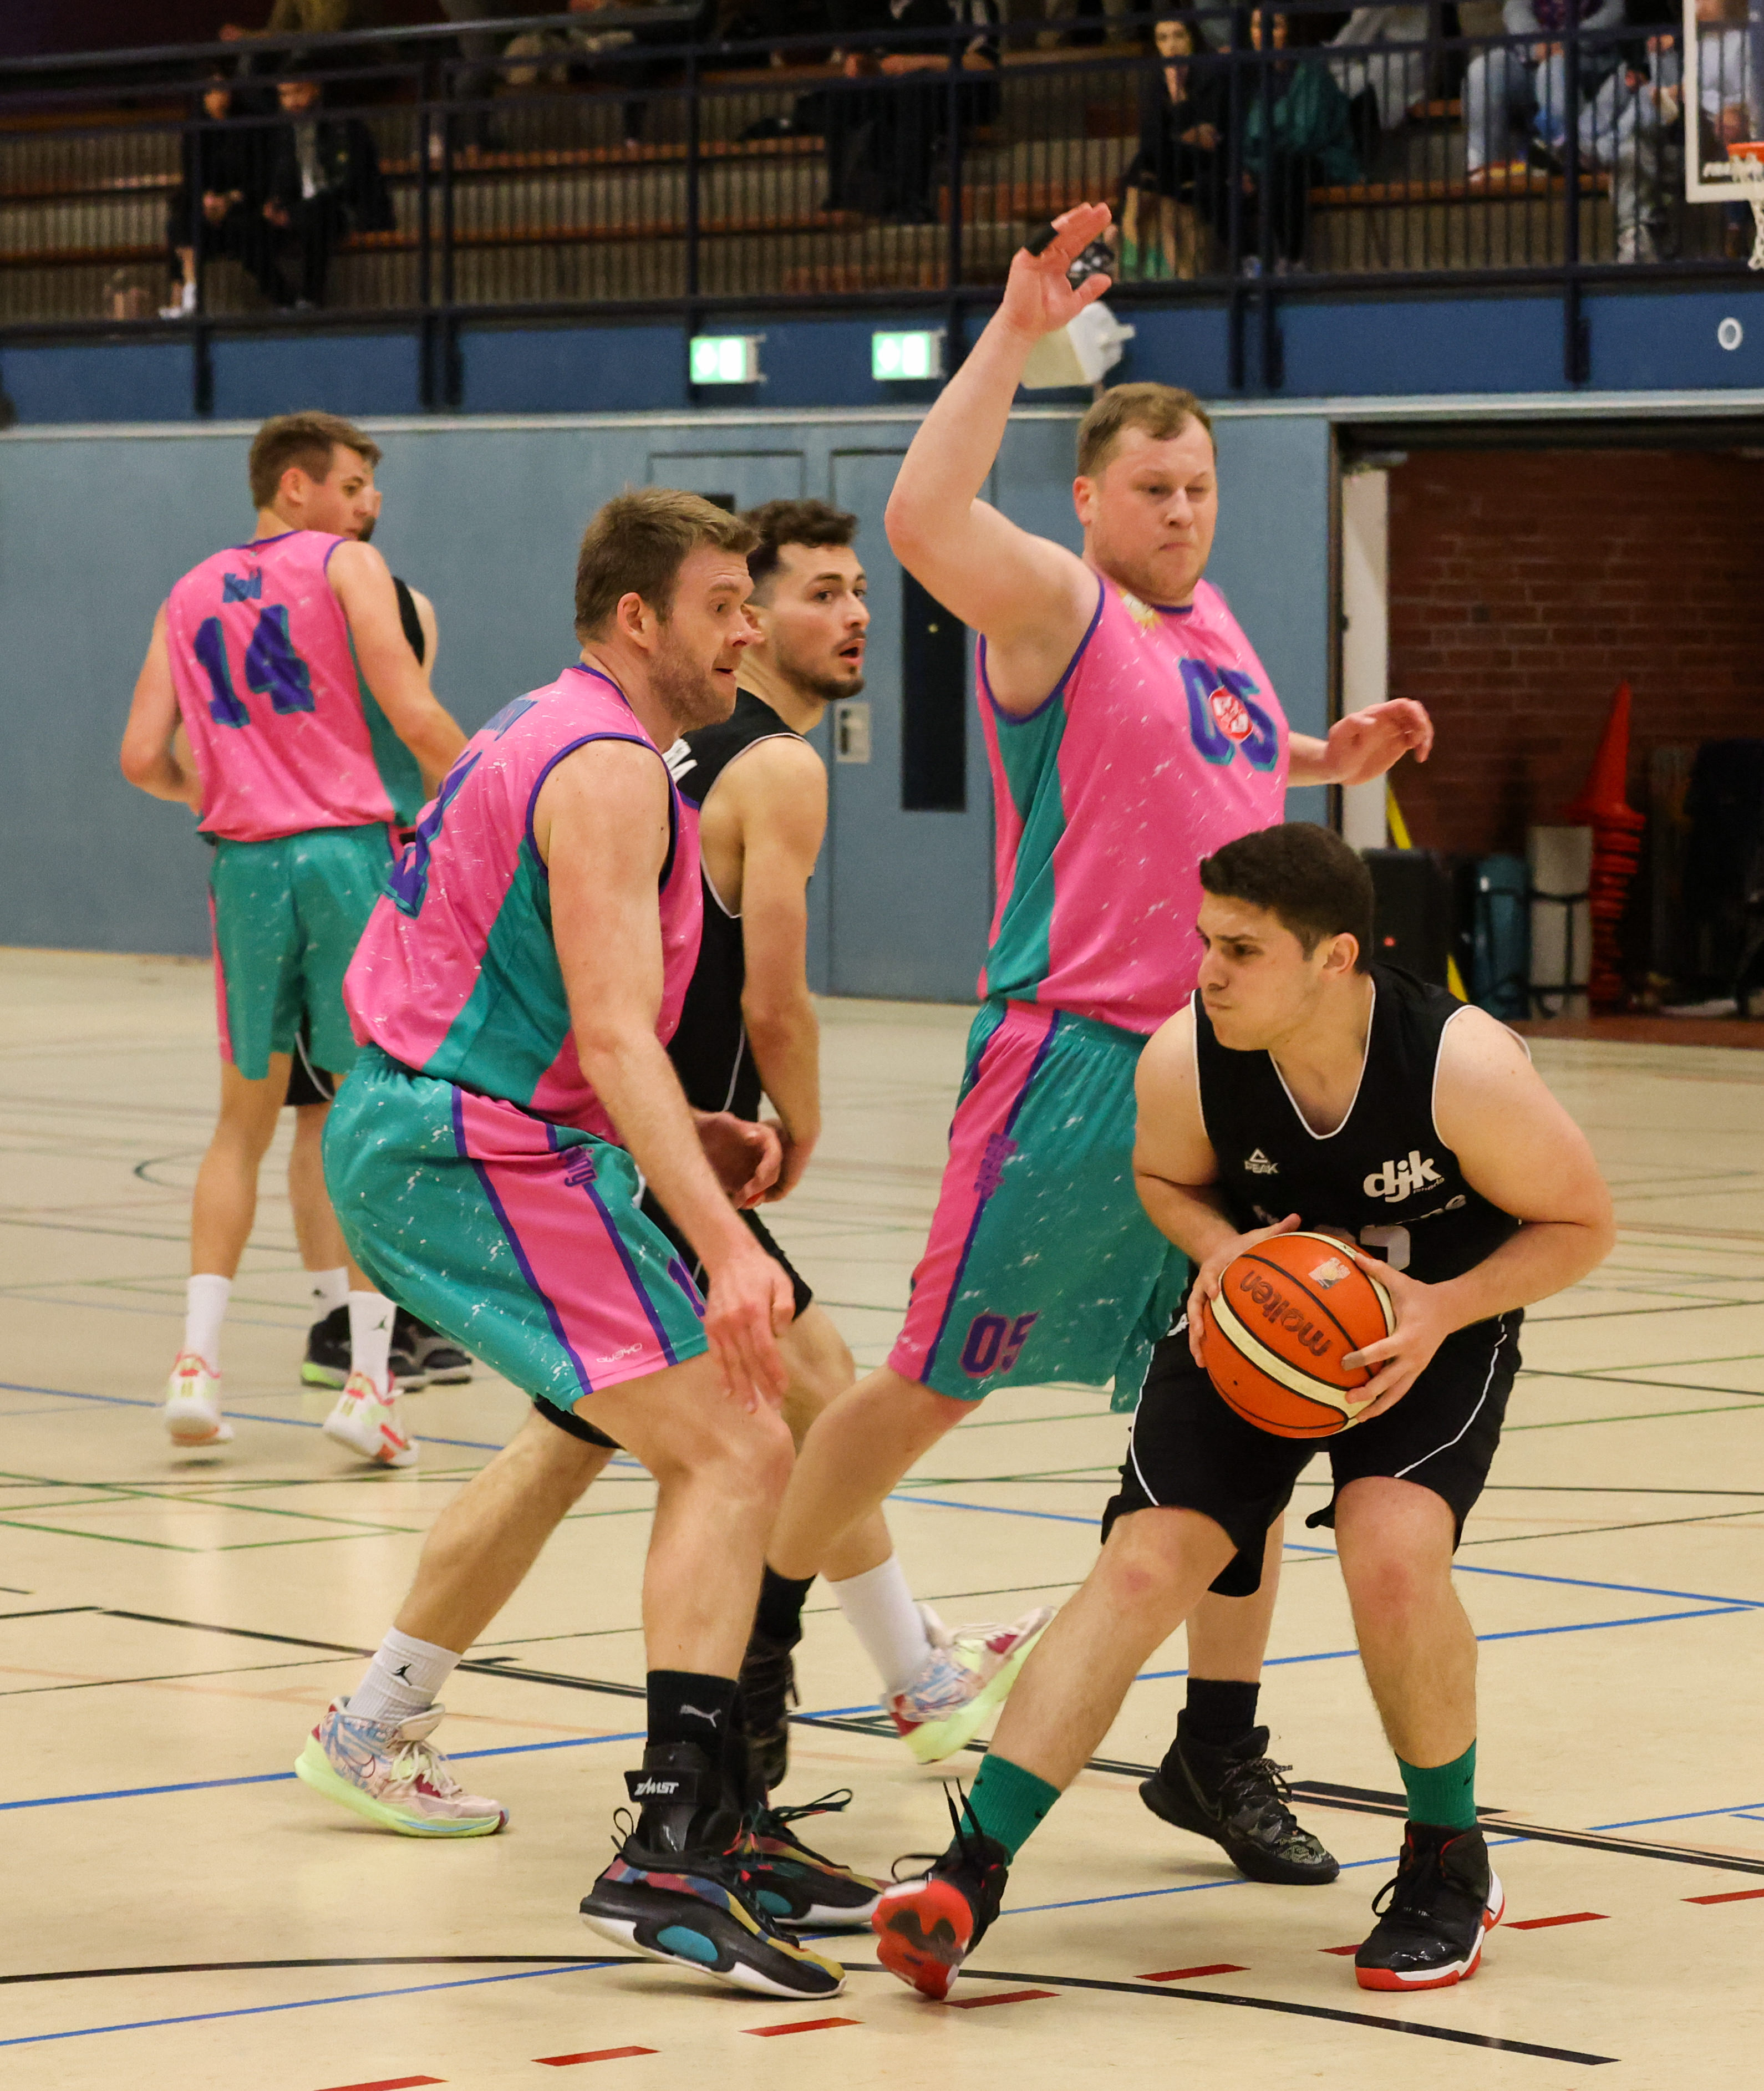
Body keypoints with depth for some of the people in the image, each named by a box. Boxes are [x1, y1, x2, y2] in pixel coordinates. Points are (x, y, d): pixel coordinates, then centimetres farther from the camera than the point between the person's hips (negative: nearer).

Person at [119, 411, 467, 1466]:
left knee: (245, 1120, 16)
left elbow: (144, 759, 7)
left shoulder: (191, 596, 14)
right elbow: (414, 718, -11)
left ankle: (199, 1362, 6)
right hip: (350, 853, -4)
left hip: (246, 865, 4)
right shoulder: (347, 565, -1)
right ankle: (368, 1377, -4)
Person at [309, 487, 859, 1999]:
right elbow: (613, 1035, -25)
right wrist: (726, 1247, -34)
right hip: (475, 1157, -11)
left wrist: (682, 1143, 14)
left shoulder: (551, 734, 18)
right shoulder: (609, 769, -14)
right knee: (738, 1453, -16)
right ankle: (674, 1852, -25)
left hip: (408, 1131, 11)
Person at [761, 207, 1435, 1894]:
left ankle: (1219, 1751, 15)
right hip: (1075, 1059, -7)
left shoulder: (1211, 621, 17)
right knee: (938, 1383, -1)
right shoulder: (1058, 607, -7)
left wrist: (1331, 762, 19)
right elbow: (922, 516, -27)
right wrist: (1016, 332, -27)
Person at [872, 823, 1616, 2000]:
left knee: (1392, 1553, -27)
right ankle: (971, 1876, -18)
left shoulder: (1463, 1066, -30)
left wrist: (1442, 1309, -28)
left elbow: (1582, 1223, -14)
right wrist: (1220, 1248, -20)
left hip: (1434, 1328, -2)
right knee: (1146, 1562, -15)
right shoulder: (1185, 1060, -22)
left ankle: (1450, 1865, -1)